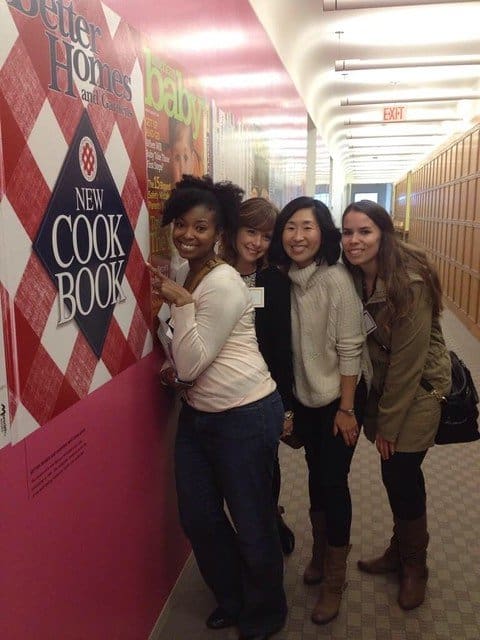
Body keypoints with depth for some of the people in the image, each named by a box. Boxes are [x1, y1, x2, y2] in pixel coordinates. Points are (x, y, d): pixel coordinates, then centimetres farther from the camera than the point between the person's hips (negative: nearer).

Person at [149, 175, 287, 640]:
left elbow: (193, 363, -19)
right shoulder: (187, 275, 7)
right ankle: (231, 598, 42)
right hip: (198, 413, 9)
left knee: (251, 522, 9)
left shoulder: (223, 283, -19)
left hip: (245, 415, -8)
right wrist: (172, 365, 2)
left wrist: (180, 303, -22)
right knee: (198, 518, 17)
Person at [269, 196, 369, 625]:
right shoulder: (285, 279, -4)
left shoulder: (336, 279, -21)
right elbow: (286, 344, 4)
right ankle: (321, 553, 42)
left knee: (333, 480, 4)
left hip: (340, 397, -5)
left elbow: (350, 348, -18)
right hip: (305, 396, 5)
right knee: (315, 474, 19)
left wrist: (346, 408, -15)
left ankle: (334, 579, 25)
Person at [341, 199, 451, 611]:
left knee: (402, 474, 2)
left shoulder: (410, 282, -24)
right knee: (394, 474, 14)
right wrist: (376, 414, 0)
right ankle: (399, 551, 37)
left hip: (419, 387, -5)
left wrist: (388, 423, -15)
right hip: (382, 386, 5)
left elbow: (408, 359, -21)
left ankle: (414, 565, 27)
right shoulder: (352, 279, -5)